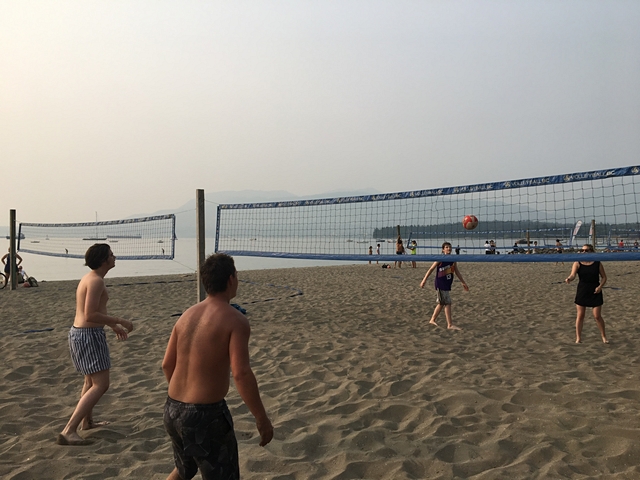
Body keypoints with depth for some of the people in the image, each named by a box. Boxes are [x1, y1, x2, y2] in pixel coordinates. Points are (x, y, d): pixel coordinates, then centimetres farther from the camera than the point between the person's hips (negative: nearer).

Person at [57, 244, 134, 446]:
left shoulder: (89, 278, 14)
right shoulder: (96, 281, -18)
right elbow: (90, 315, -25)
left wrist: (114, 326, 24)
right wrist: (119, 321, -18)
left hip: (78, 332, 11)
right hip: (89, 335, -11)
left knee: (91, 380, 26)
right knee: (100, 385, -9)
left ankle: (87, 421, 42)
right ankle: (68, 431, -12)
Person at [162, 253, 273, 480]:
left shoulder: (187, 315, 7)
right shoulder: (235, 320, -14)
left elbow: (167, 365, 12)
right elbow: (241, 374, -23)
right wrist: (262, 418, -15)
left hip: (172, 410, 7)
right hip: (206, 414, -7)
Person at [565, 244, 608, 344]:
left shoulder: (597, 263, -2)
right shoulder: (577, 263, -5)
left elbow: (604, 277, 6)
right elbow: (573, 274, -20)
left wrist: (600, 286, -11)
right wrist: (569, 279, -43)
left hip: (595, 292, 0)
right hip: (582, 292, 0)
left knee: (597, 316, 2)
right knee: (580, 316, 3)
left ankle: (603, 336, 22)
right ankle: (578, 338, 13)